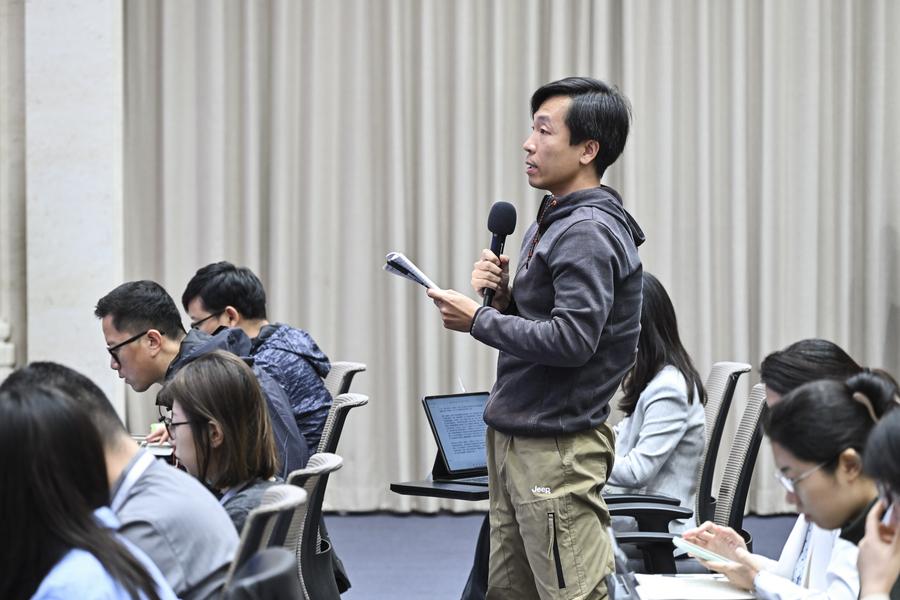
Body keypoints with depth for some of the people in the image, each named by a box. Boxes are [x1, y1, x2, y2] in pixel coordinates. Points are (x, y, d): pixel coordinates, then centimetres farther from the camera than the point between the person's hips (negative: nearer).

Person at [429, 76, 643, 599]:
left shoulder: (589, 233, -16)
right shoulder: (552, 223, 16)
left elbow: (570, 340, -25)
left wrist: (478, 319, -14)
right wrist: (504, 297, 0)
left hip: (558, 448, -10)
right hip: (516, 436, 10)